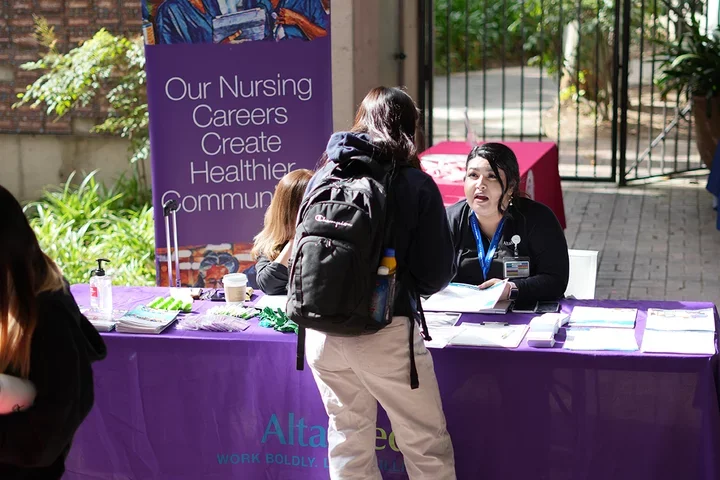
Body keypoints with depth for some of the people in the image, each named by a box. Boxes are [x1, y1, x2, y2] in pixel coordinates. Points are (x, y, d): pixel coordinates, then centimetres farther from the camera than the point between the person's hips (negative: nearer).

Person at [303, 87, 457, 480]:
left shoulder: (324, 175, 6)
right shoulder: (416, 185, -6)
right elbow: (437, 272, -5)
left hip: (321, 333, 5)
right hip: (384, 333, -5)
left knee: (348, 441, 18)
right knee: (427, 447, 9)